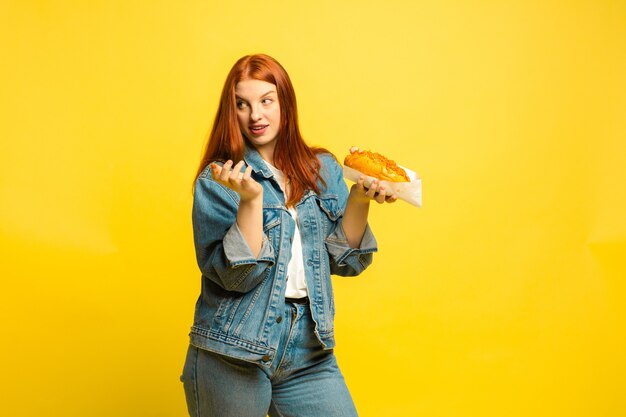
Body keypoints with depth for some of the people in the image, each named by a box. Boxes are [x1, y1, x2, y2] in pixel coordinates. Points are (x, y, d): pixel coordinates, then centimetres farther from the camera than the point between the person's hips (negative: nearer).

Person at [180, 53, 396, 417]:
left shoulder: (324, 170, 5)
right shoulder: (218, 180, -6)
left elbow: (345, 261, 4)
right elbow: (236, 276, -14)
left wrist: (359, 200, -9)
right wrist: (251, 199, -23)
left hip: (309, 353, 3)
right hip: (233, 356, -3)